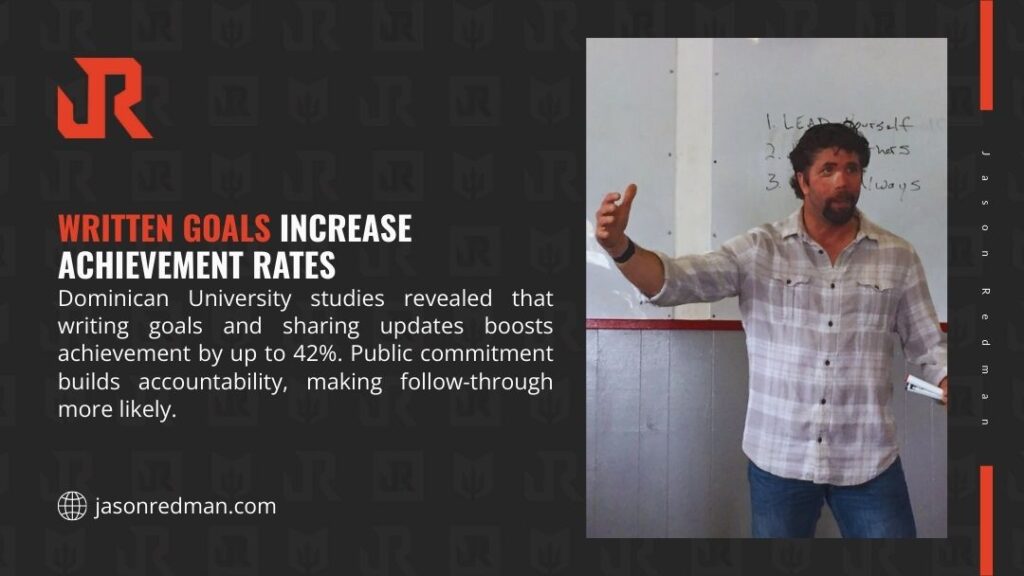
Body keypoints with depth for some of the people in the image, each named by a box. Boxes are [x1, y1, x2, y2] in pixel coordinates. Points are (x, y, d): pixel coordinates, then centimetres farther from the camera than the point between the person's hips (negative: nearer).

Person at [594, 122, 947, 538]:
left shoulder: (898, 257, 2)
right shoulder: (759, 250, -4)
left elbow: (927, 346, 7)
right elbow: (676, 281, -15)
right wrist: (619, 246, -33)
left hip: (868, 461, 1)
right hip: (778, 457, 0)